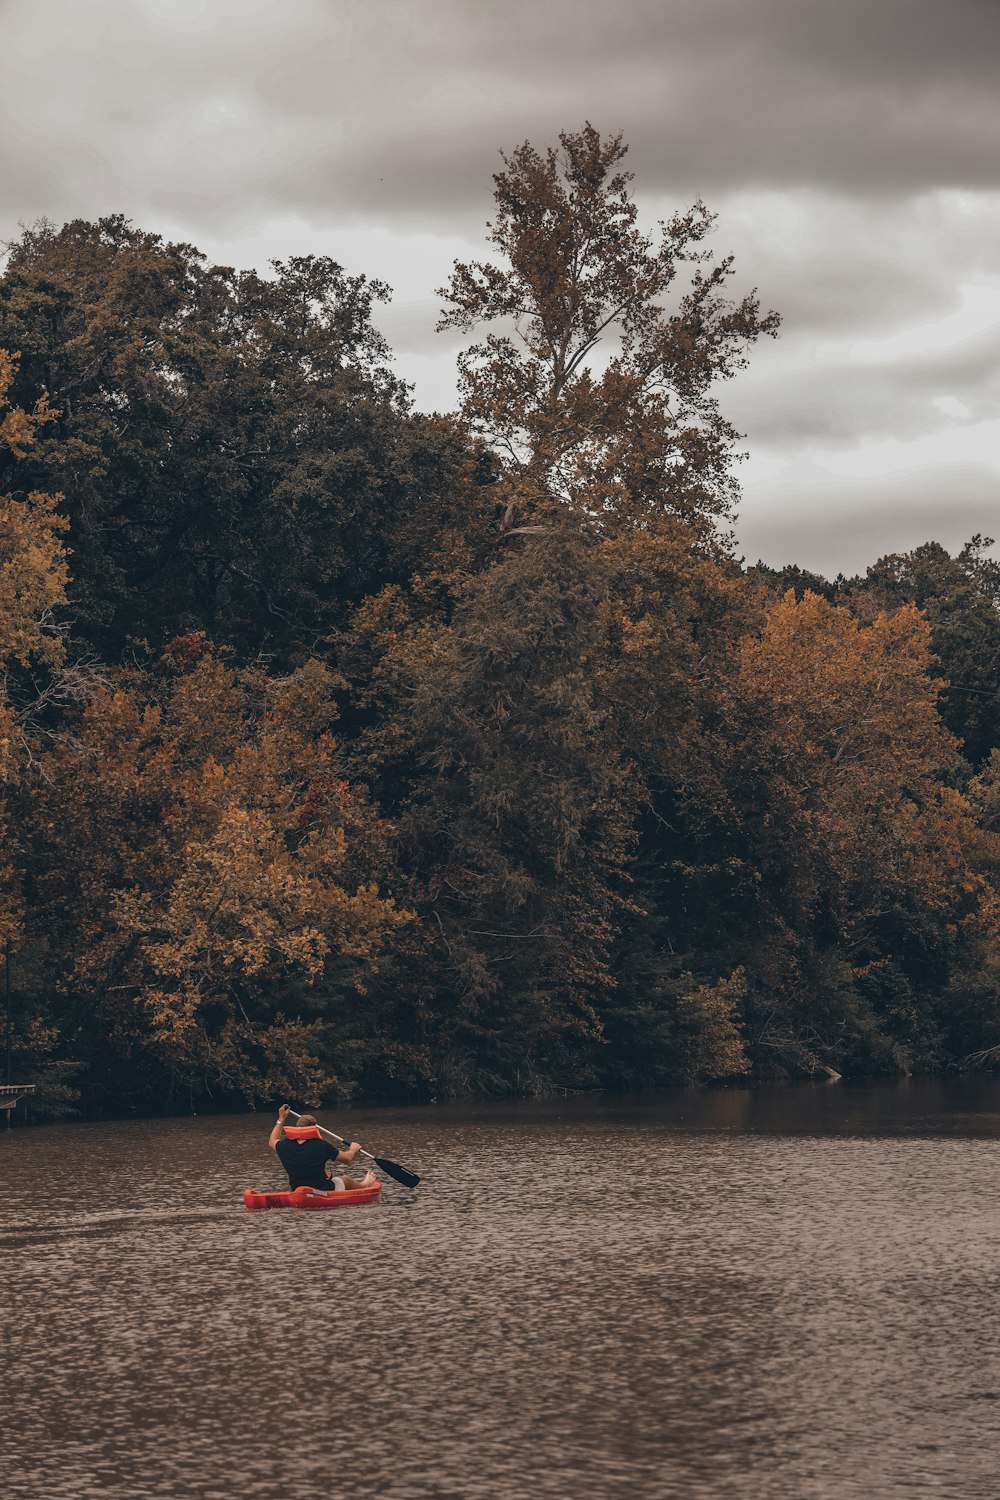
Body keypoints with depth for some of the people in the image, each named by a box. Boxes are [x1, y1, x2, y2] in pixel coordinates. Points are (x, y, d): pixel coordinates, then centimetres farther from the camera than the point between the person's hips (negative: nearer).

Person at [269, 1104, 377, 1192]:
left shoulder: (285, 1147, -12)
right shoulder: (320, 1146, -21)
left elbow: (272, 1142, 16)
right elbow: (347, 1158, -6)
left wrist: (281, 1119, 25)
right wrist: (353, 1150, 18)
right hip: (324, 1191, -5)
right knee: (346, 1180, 28)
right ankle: (364, 1185, 59)